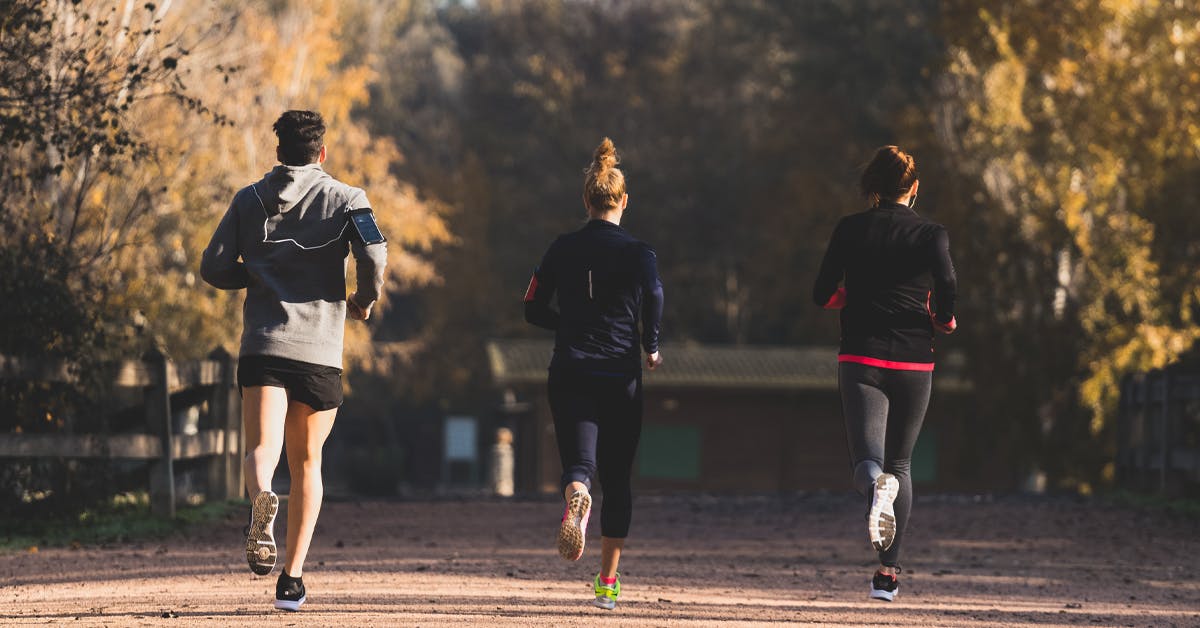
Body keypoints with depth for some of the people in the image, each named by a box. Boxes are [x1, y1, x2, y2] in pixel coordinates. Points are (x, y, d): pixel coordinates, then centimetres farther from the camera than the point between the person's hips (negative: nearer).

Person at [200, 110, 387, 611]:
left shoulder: (249, 200, 12)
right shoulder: (345, 199, 6)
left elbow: (214, 268, 7)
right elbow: (374, 255, -11)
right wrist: (365, 299, 8)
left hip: (262, 345, 0)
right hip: (320, 349, 0)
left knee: (262, 448, -11)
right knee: (307, 462, 14)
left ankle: (261, 500, -48)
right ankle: (292, 578, 12)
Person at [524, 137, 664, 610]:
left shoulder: (562, 249, 7)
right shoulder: (637, 252, -1)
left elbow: (533, 309, 10)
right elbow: (653, 294, -19)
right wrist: (651, 347, -5)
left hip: (569, 374, 1)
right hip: (620, 376, -1)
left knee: (578, 462, -8)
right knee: (617, 478, 12)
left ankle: (575, 496, -47)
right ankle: (608, 581, 14)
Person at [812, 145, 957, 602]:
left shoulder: (850, 230, 4)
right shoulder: (931, 234, 1)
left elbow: (822, 294, 2)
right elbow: (946, 284, -15)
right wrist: (944, 321, 5)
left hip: (861, 360, -1)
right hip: (914, 363, 1)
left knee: (868, 458, -7)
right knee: (900, 464, 15)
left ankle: (875, 486, -46)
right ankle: (889, 572, 13)